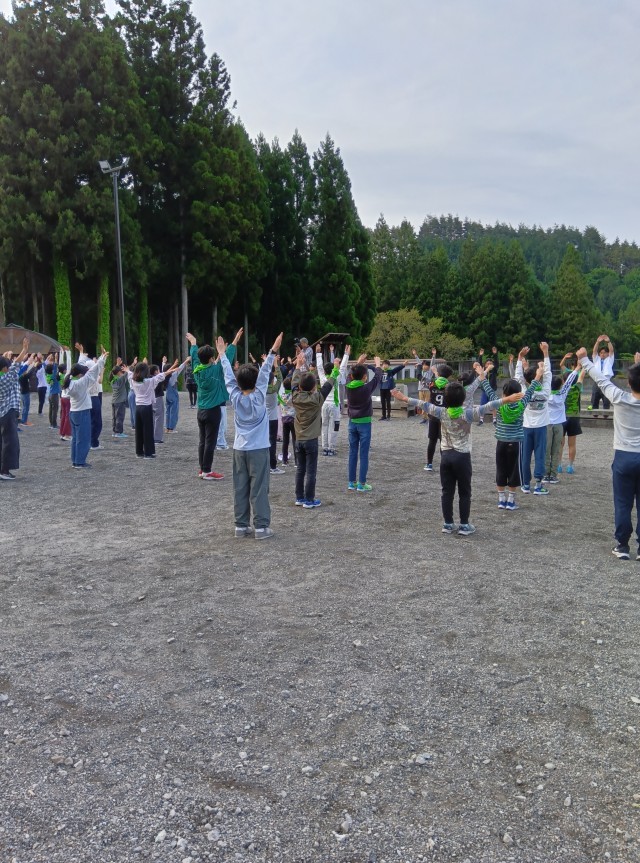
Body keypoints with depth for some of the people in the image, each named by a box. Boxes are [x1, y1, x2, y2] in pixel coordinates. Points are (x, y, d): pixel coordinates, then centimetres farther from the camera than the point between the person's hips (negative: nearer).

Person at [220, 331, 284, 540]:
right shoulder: (258, 397, -11)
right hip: (258, 449, -4)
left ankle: (241, 526, 12)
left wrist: (222, 354, 13)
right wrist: (273, 351, -18)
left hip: (239, 449, 4)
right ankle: (261, 527, 1)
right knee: (259, 489, -1)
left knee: (240, 489, 7)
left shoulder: (235, 398, -2)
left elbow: (228, 377, 5)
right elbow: (264, 374, -15)